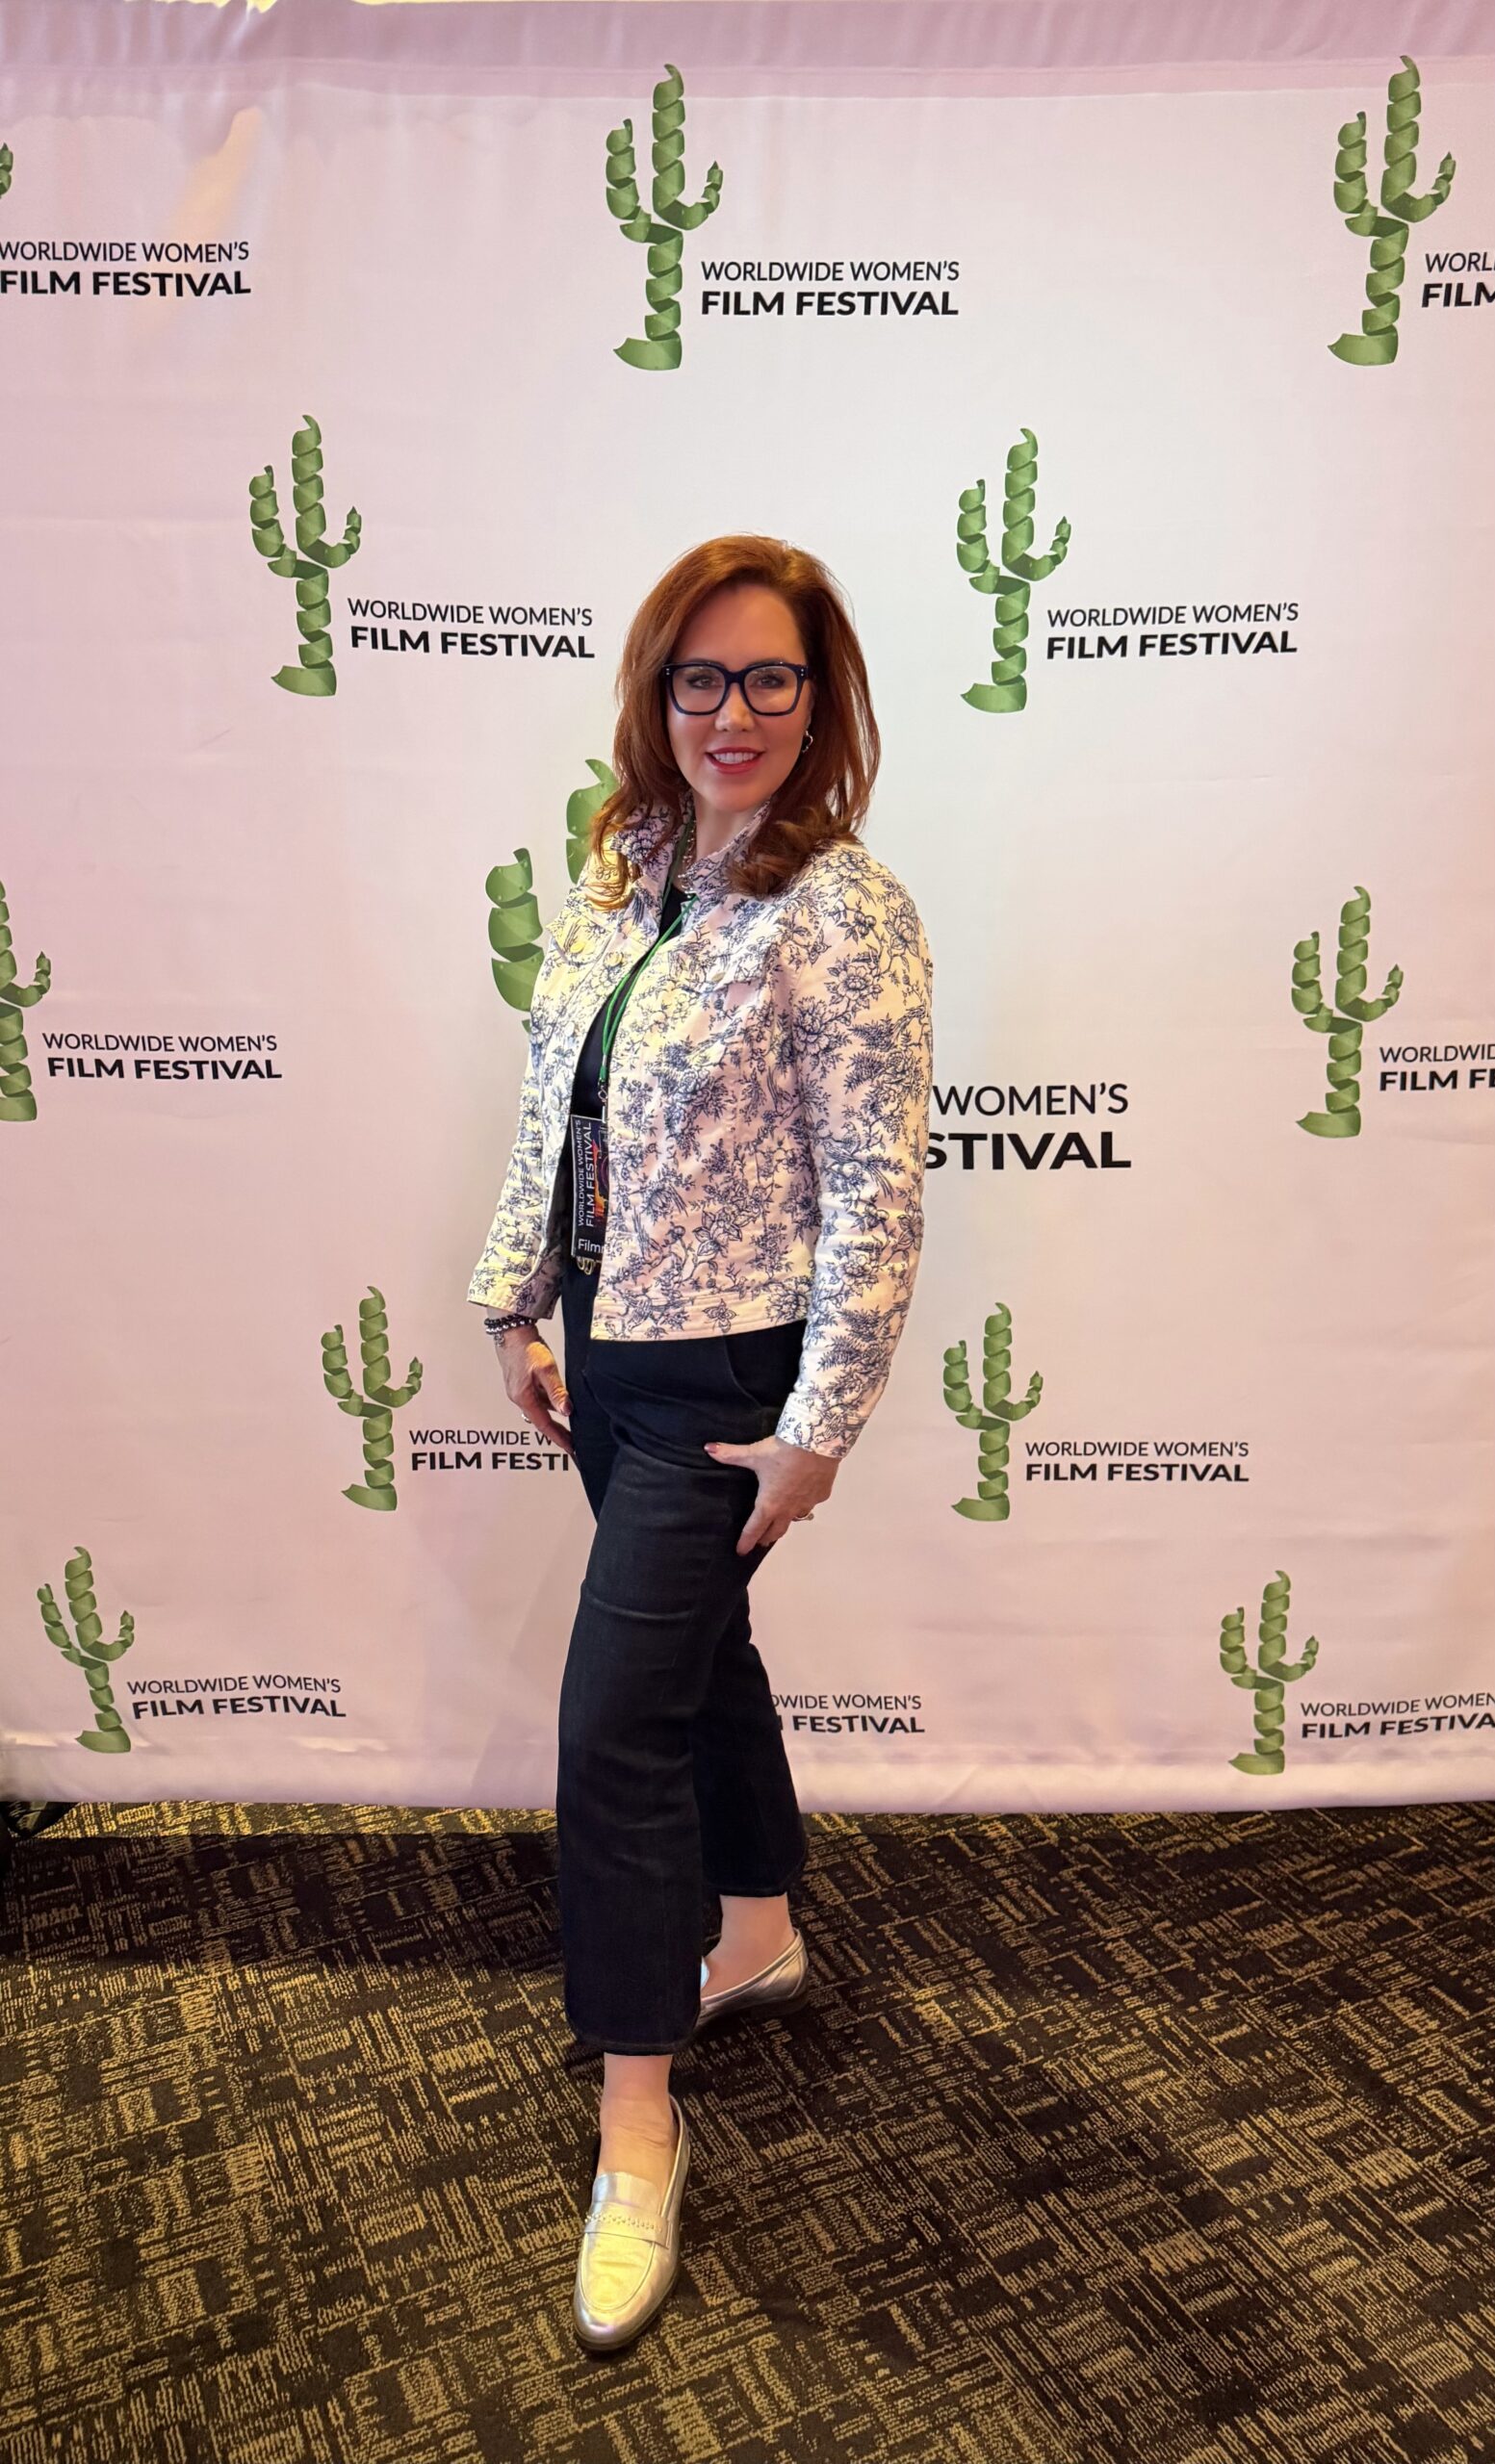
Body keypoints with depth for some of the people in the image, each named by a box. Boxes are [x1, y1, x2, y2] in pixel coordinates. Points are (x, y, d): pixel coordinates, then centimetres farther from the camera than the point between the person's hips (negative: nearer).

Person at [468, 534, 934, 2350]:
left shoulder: (842, 911, -17)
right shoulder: (615, 871, 5)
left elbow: (877, 1194, -18)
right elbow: (551, 1107, 11)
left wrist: (819, 1430, -18)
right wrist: (517, 1306, 10)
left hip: (729, 1375, -7)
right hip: (607, 1353, 8)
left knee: (616, 1724, -6)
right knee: (696, 1650, 22)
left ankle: (636, 2132, 13)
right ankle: (760, 1938, 46)